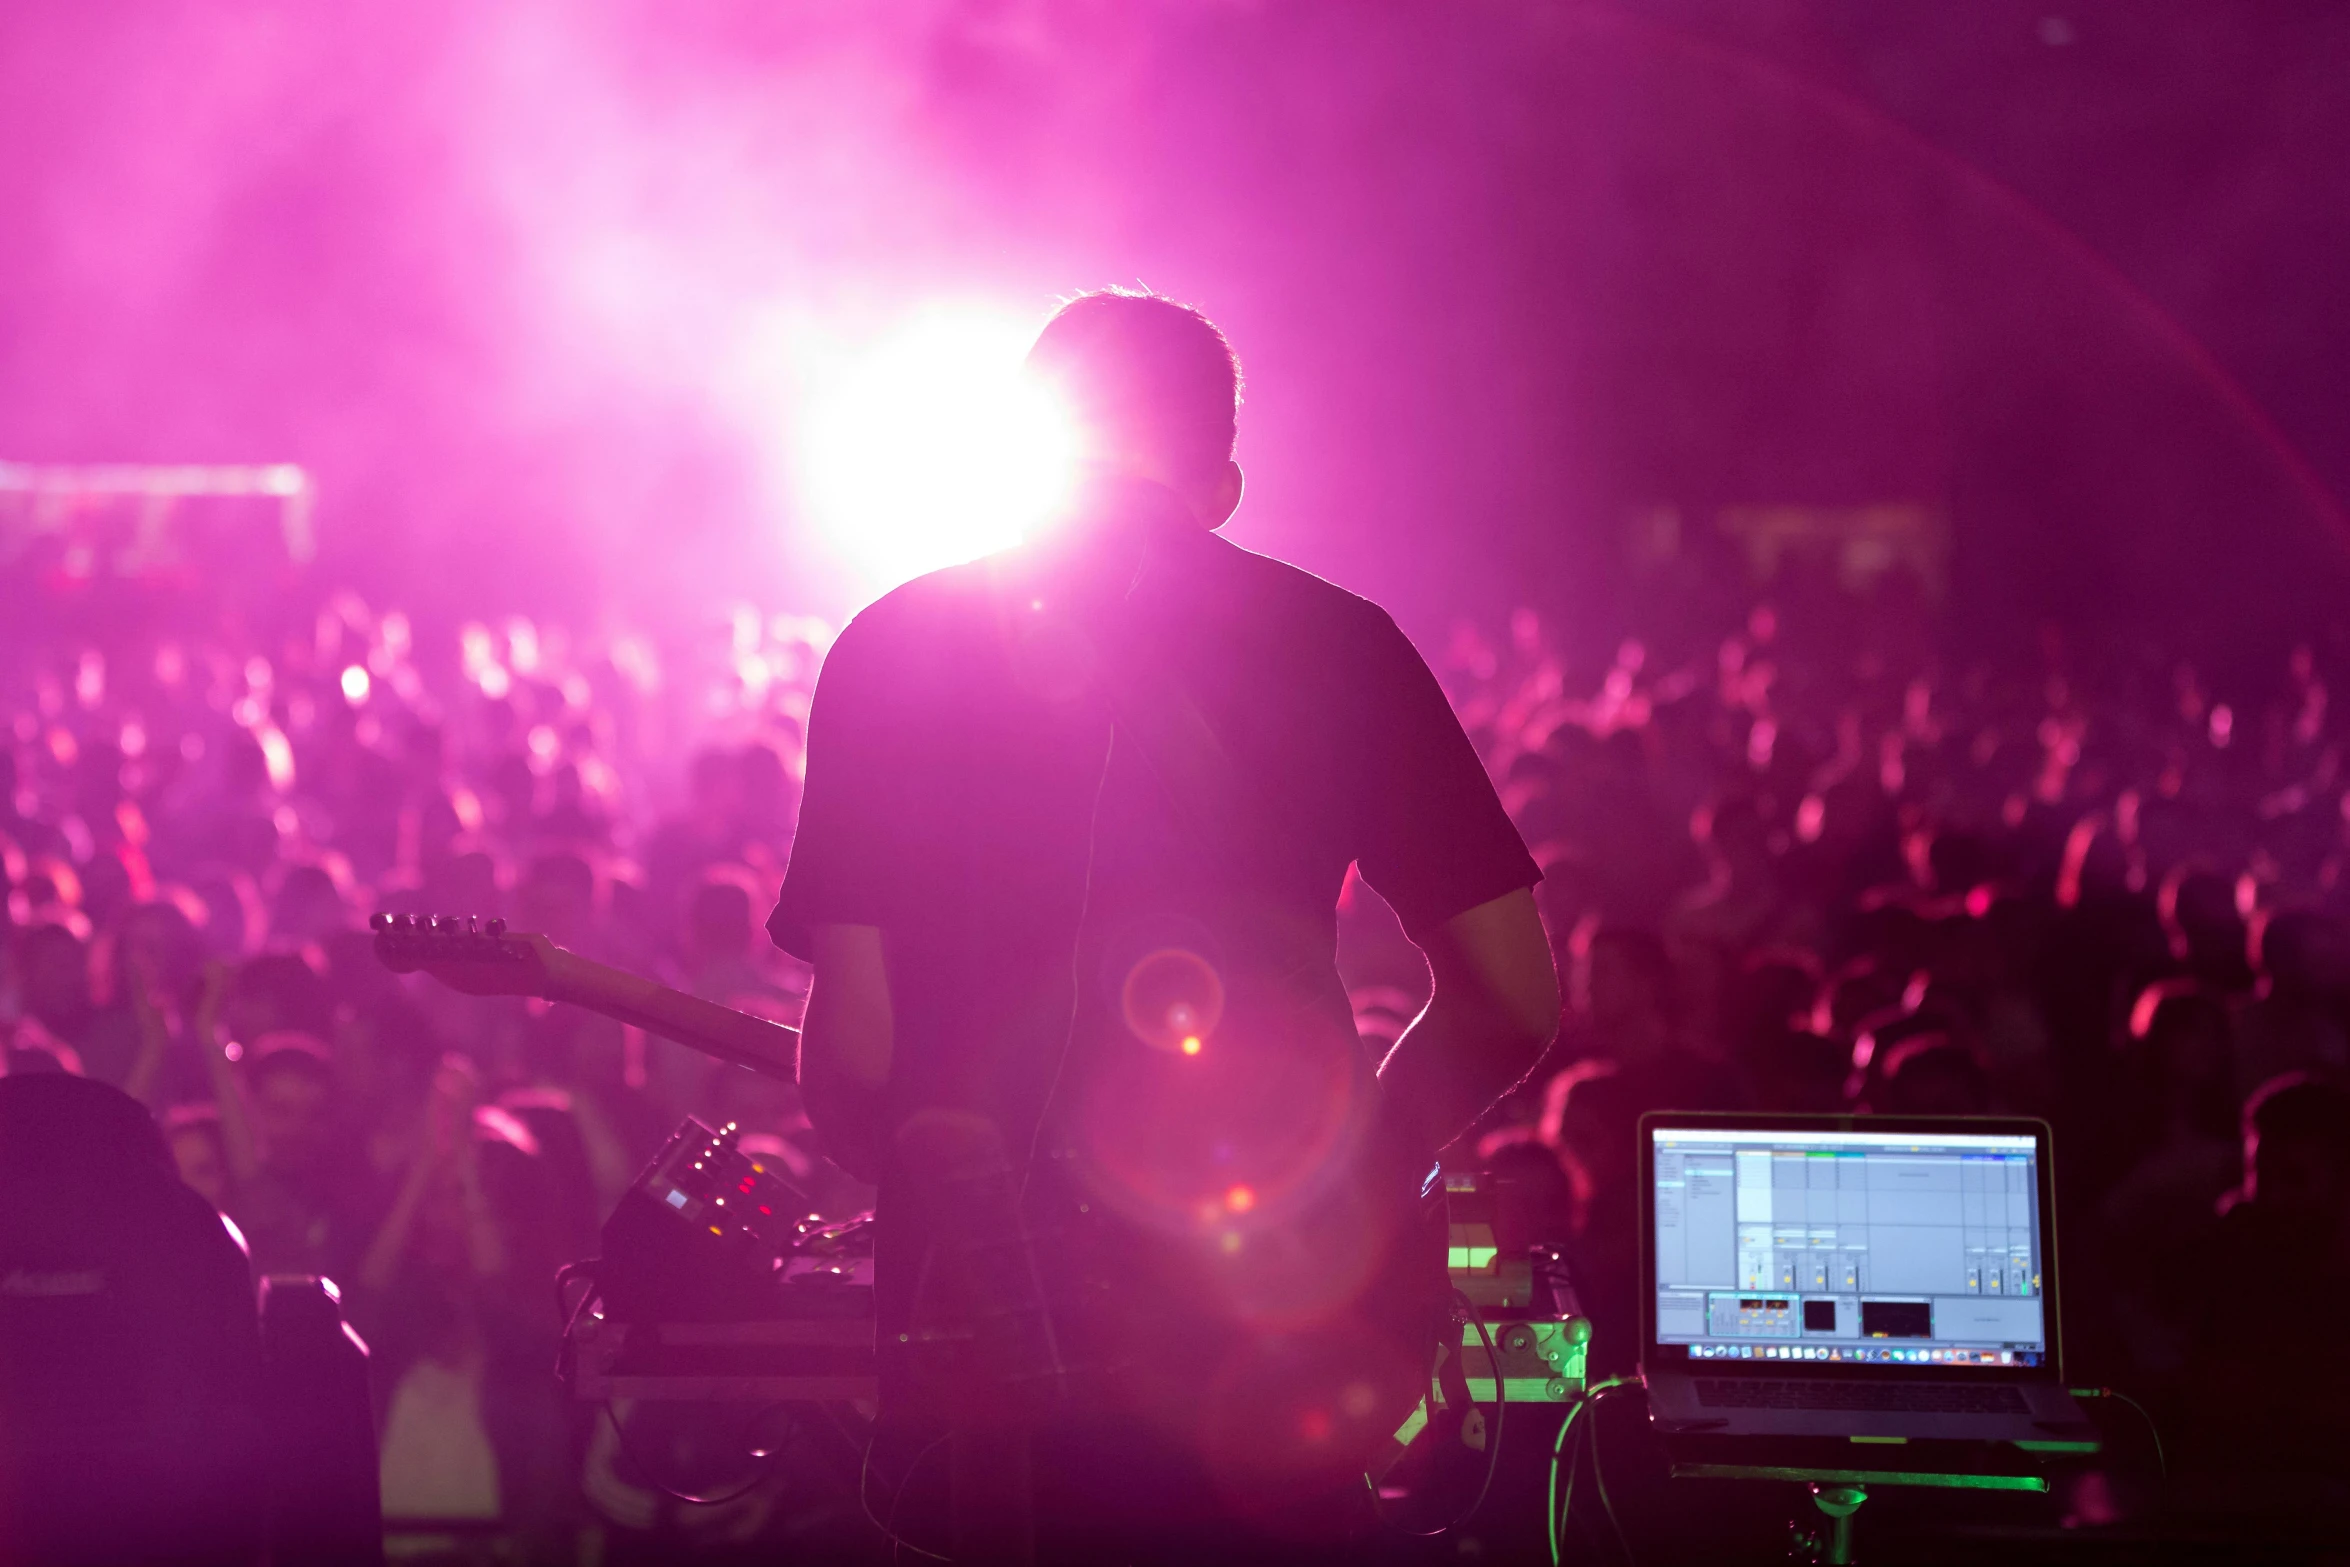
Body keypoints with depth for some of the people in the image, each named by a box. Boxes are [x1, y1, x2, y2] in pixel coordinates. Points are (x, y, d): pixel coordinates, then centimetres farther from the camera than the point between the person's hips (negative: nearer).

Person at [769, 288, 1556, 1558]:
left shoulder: (893, 649, 5)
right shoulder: (1336, 646, 6)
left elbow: (848, 1051, -1)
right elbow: (1515, 995, 4)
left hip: (976, 1334, 0)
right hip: (1268, 1348, 0)